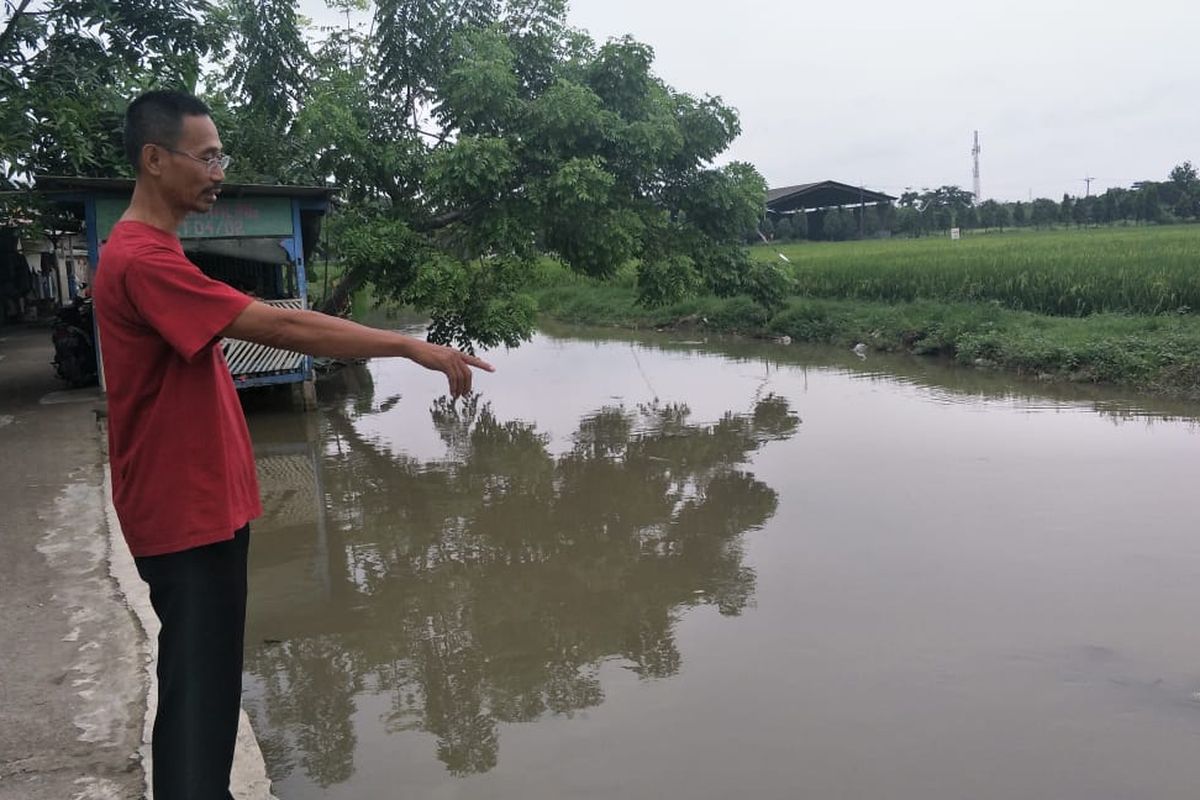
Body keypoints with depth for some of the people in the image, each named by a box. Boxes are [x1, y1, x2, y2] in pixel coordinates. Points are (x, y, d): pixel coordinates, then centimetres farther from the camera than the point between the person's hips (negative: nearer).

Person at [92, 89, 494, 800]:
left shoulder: (152, 252, 13)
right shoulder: (142, 260, -20)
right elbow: (281, 327, -27)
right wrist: (414, 347, -25)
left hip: (205, 503, 10)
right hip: (186, 514, -10)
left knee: (207, 676, 18)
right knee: (199, 688, -3)